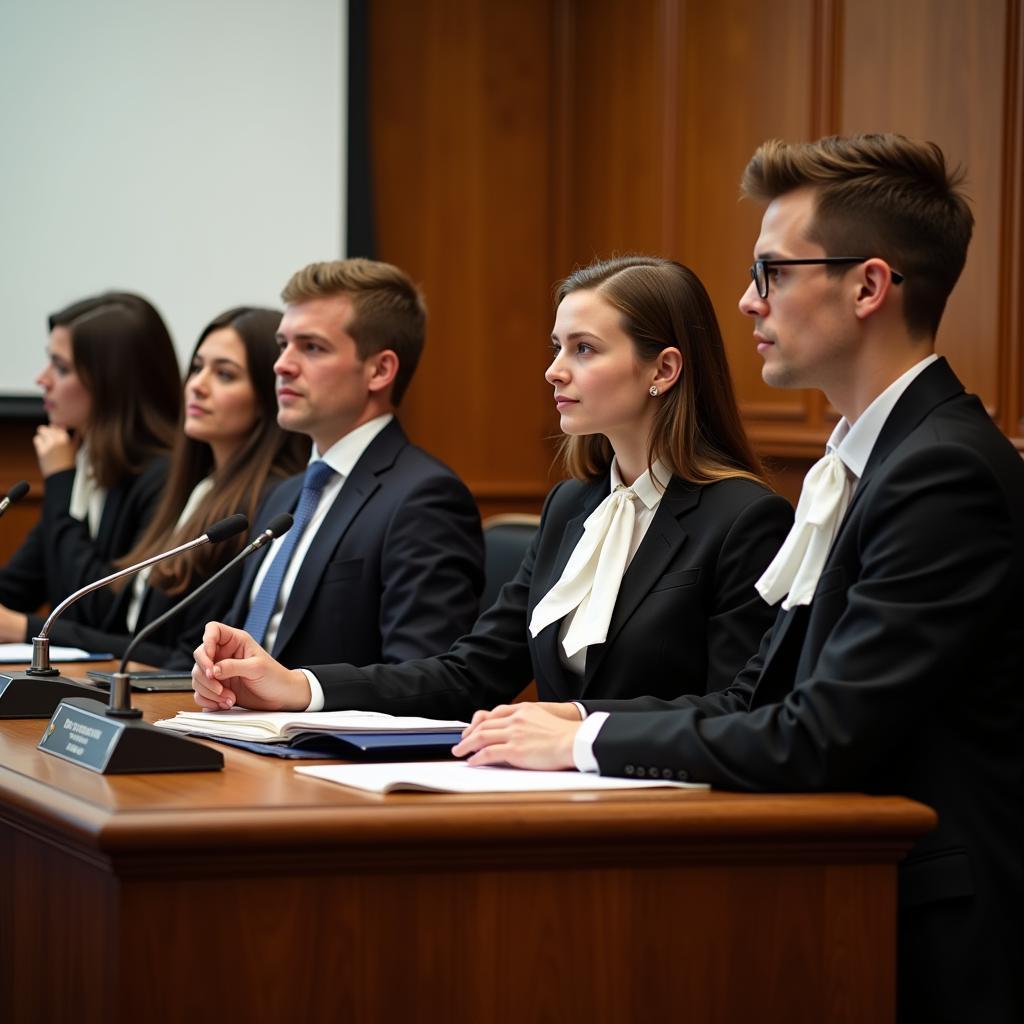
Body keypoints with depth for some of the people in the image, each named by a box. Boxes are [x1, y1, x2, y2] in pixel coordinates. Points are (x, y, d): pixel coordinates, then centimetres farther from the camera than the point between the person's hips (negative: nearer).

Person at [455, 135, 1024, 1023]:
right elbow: (760, 700, 15)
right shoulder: (867, 457, 15)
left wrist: (585, 741, -11)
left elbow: (819, 741, -21)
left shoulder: (948, 470, -16)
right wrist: (578, 718, 1)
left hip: (926, 939, -8)